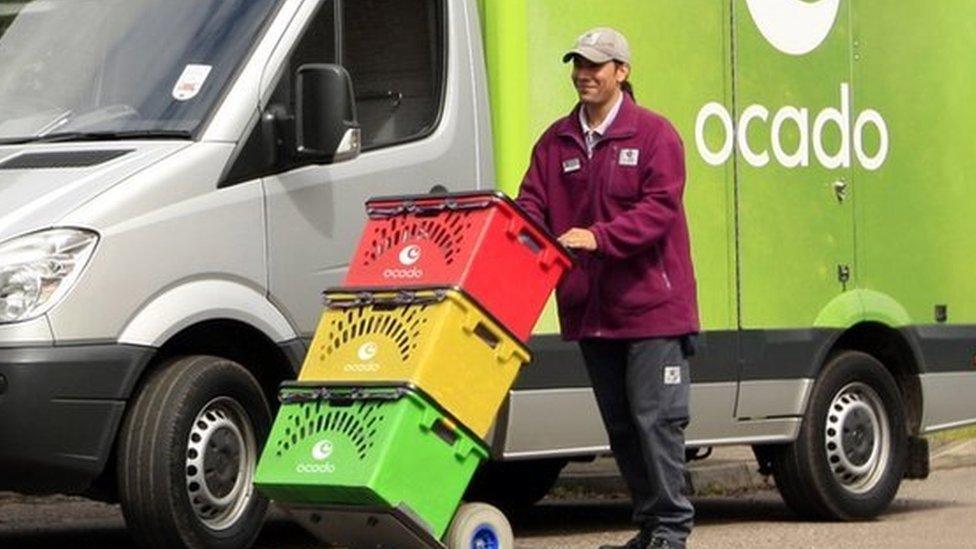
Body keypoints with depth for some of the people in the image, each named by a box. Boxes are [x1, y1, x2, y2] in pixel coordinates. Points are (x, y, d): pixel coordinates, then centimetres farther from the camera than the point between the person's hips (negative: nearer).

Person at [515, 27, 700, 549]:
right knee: (619, 422, 11)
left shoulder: (654, 134, -4)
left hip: (651, 305, -6)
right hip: (589, 308, 6)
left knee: (655, 417, -7)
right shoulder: (556, 141, 13)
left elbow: (659, 208, -14)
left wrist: (599, 237, -25)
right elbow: (531, 204, 9)